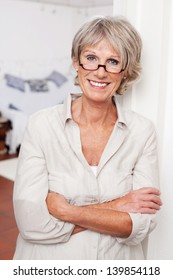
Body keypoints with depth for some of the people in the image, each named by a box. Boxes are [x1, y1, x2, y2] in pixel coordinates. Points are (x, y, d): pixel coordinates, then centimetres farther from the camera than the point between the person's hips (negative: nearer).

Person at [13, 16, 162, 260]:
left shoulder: (143, 131, -12)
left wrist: (67, 211, -23)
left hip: (118, 263, 1)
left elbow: (142, 226, -16)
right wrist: (114, 207, -21)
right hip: (49, 266, -1)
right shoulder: (41, 125, -17)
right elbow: (31, 222, -23)